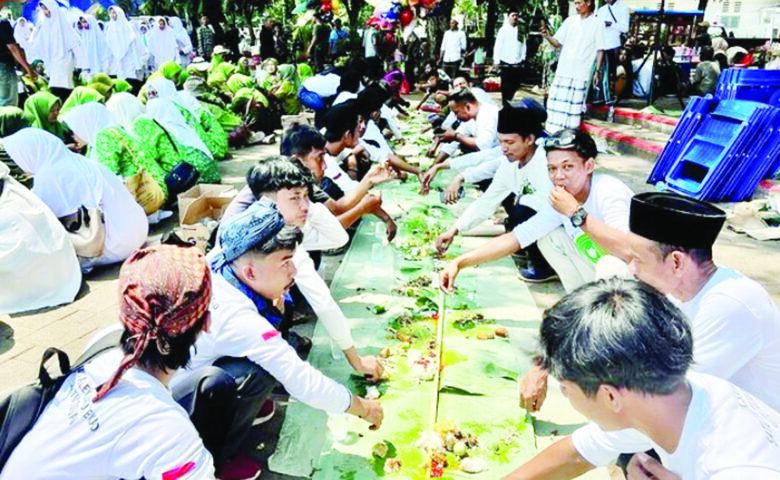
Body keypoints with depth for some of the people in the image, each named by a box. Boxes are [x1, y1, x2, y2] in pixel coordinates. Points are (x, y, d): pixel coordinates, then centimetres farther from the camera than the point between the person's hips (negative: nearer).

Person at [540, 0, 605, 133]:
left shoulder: (597, 24, 1)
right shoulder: (570, 20, 10)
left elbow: (600, 50, 0)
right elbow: (557, 42, 8)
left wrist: (598, 71, -5)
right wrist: (547, 36, -11)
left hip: (581, 73, -4)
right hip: (563, 70, 4)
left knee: (574, 105, -5)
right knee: (556, 101, 4)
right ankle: (553, 132, 13)